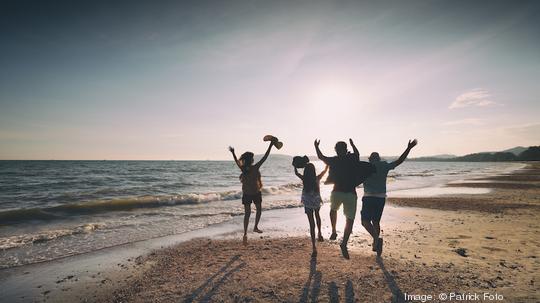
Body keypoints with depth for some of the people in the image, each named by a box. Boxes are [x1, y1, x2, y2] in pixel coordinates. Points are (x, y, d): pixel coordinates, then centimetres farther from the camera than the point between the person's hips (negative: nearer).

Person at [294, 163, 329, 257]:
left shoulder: (304, 179, -12)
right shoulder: (317, 178, -13)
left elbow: (296, 173, 8)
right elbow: (325, 170, 4)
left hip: (307, 203, -1)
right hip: (317, 201, 1)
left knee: (312, 224, 2)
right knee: (317, 215, 35)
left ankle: (314, 248, 0)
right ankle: (320, 233, 28)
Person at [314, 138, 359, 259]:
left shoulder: (333, 160, 2)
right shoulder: (353, 158, 2)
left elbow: (321, 157, 20)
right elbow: (357, 153, 26)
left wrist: (316, 146, 35)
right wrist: (352, 144, 42)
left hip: (337, 192, 1)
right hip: (351, 193, -1)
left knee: (333, 209, 31)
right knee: (350, 219, 4)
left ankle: (333, 232, 23)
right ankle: (344, 243, -9)